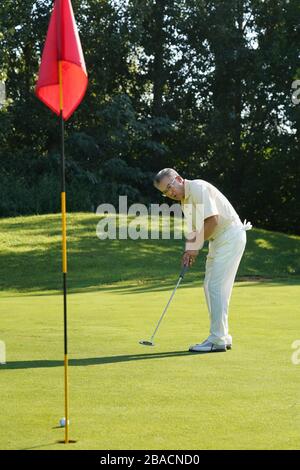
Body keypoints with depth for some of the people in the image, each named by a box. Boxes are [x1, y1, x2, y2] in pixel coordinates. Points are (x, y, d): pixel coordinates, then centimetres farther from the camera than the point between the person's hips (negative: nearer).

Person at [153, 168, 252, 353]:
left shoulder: (198, 188, -17)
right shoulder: (185, 199, 13)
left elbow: (212, 220, -24)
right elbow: (196, 228, 16)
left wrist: (196, 246, -15)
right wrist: (189, 250, -1)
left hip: (230, 237, -10)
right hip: (219, 240, 10)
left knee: (217, 287, -12)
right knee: (210, 287, 10)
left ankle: (217, 340, -9)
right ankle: (222, 337, 16)